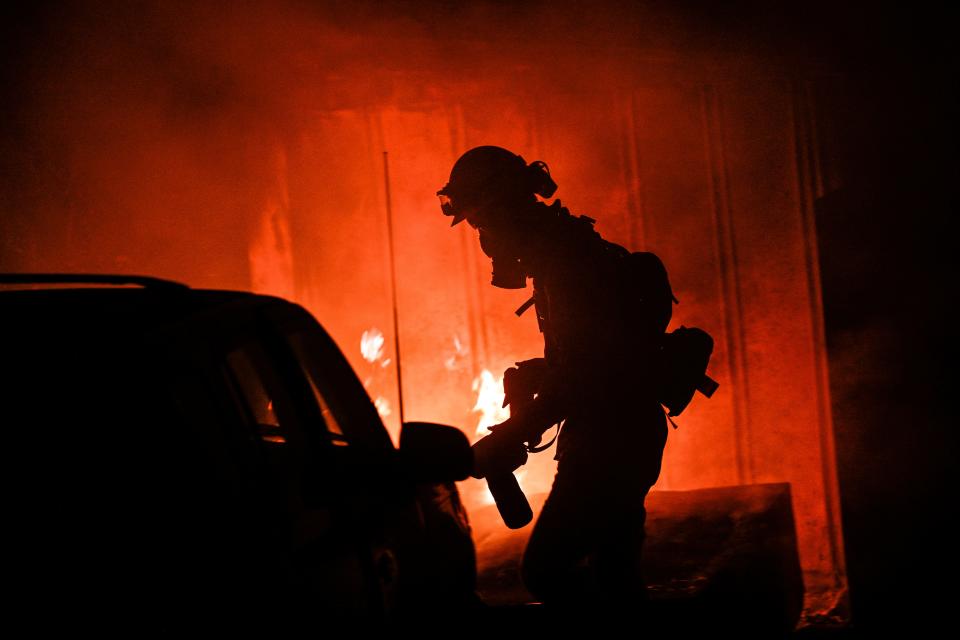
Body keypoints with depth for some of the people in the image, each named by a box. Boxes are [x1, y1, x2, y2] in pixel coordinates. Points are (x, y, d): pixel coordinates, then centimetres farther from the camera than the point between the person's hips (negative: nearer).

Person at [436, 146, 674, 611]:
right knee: (614, 574, 15)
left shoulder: (567, 262, -17)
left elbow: (579, 370, -24)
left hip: (608, 446, -11)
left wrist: (511, 438, -22)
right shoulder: (571, 254, 15)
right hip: (622, 440, 11)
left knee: (545, 569, -10)